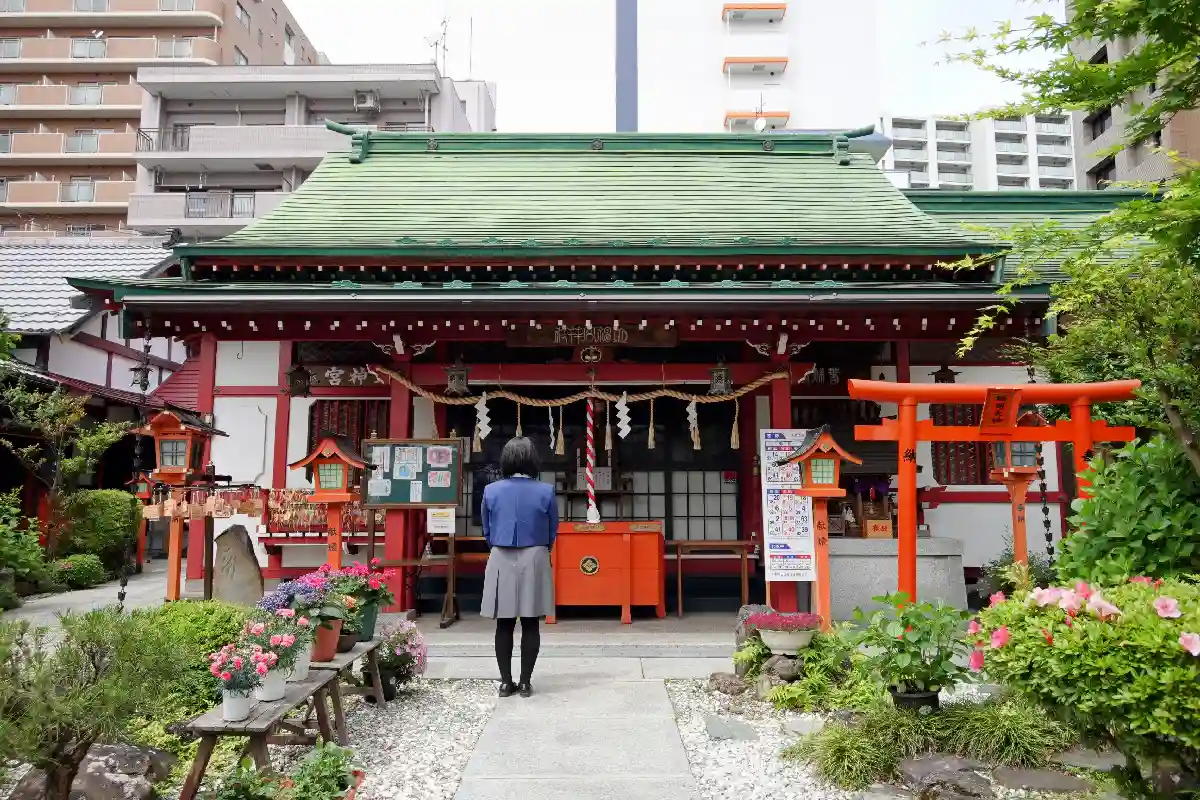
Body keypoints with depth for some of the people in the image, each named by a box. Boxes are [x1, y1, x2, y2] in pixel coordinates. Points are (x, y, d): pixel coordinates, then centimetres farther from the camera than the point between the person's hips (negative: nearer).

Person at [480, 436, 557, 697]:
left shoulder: (491, 491, -4)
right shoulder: (546, 492, -7)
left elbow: (486, 530, 8)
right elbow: (552, 531, 5)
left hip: (501, 562, 1)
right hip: (534, 561, -1)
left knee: (504, 625, 8)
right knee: (530, 625, 6)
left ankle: (506, 682, 14)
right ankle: (525, 682, 11)